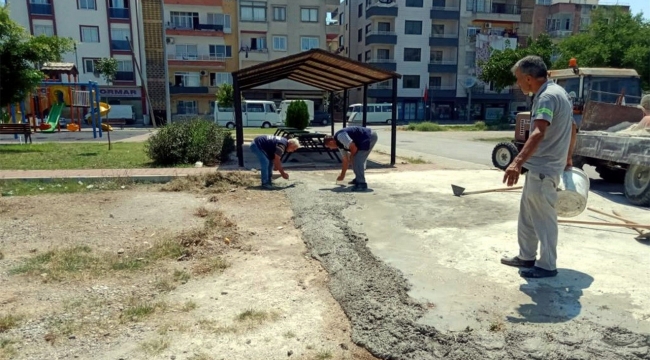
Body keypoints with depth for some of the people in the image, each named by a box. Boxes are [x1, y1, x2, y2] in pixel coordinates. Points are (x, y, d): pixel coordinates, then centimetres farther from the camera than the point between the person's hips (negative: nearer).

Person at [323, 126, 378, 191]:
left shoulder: (340, 136, -17)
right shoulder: (340, 144, 14)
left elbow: (354, 148, -22)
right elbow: (345, 160, 23)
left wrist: (351, 157, -1)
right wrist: (342, 175, 30)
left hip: (370, 137, -10)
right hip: (366, 139, 10)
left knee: (357, 160, -12)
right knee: (356, 160, 18)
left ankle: (361, 183, -9)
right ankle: (358, 179, 31)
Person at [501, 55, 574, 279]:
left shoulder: (547, 96, -20)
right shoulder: (555, 92, 14)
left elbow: (539, 133, -36)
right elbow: (572, 127, 23)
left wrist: (517, 162, -47)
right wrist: (568, 157, 31)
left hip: (544, 168, -10)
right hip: (538, 166, 10)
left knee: (544, 218, 1)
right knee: (527, 213, 18)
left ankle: (547, 265, 14)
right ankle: (527, 256, 30)